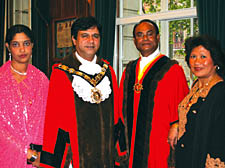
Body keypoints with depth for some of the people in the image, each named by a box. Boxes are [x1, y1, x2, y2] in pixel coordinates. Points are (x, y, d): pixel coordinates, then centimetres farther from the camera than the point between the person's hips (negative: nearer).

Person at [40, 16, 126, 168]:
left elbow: (115, 114, 10)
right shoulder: (61, 73, -6)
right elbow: (53, 119, -7)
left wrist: (118, 154, 7)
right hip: (74, 155, -4)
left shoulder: (108, 70, 6)